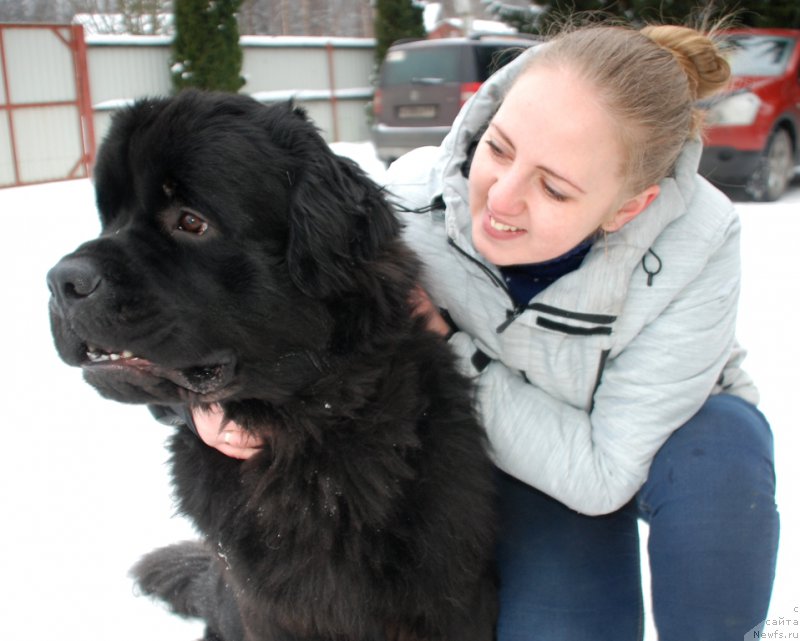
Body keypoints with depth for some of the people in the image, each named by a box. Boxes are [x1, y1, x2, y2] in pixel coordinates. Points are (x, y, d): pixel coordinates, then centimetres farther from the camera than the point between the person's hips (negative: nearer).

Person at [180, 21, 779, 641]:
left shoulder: (697, 247, -34)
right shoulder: (414, 197, -28)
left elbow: (602, 473, -30)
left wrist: (449, 351, -31)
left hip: (670, 426, 0)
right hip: (519, 454, 1)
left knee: (716, 456, -36)